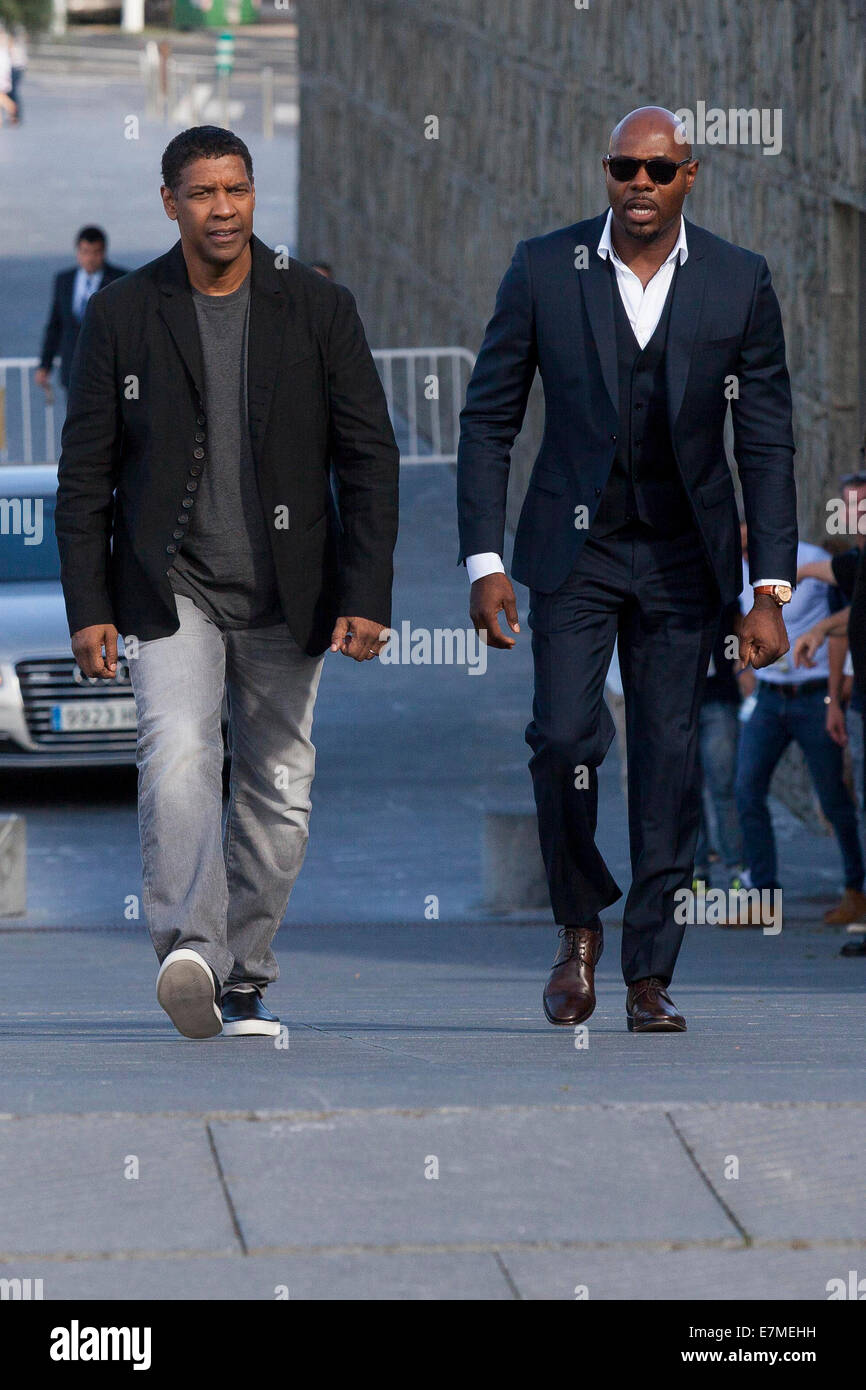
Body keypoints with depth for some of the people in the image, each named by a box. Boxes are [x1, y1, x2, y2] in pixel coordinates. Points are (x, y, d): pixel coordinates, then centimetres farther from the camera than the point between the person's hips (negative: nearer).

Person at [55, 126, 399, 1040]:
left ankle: (244, 981, 18)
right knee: (177, 752, -24)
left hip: (285, 595, 2)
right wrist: (88, 608, -4)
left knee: (279, 793, 5)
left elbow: (369, 459, 0)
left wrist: (366, 598, -8)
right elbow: (85, 472, 3)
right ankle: (189, 950, -33)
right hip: (170, 588, -2)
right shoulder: (122, 315, 0)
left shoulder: (318, 309, 0)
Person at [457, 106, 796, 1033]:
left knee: (669, 757, 0)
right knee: (565, 737, -15)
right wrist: (484, 562, -7)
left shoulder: (738, 283, -3)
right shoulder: (545, 269, -5)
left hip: (682, 555, 1)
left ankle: (650, 975, 8)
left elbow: (766, 443, 0)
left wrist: (770, 590, -6)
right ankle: (579, 928, 9)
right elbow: (488, 420, 1)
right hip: (574, 543, -1)